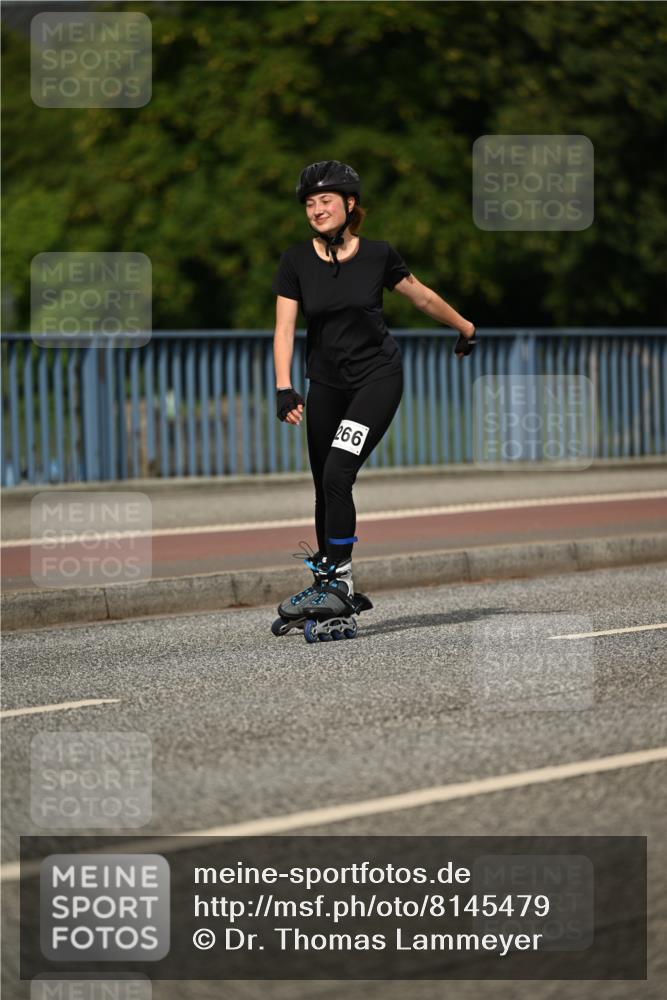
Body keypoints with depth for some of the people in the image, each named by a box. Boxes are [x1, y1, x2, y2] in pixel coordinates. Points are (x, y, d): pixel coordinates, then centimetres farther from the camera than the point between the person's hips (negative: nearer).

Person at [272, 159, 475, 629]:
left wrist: (465, 327, 22)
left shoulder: (377, 255, -7)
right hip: (327, 383, 3)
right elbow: (284, 329, -8)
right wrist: (284, 388, -20)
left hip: (377, 375, -3)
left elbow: (422, 296, 9)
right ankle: (324, 581, 19)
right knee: (326, 489, 6)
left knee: (337, 474, -19)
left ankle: (338, 578, -15)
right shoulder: (296, 261, -4)